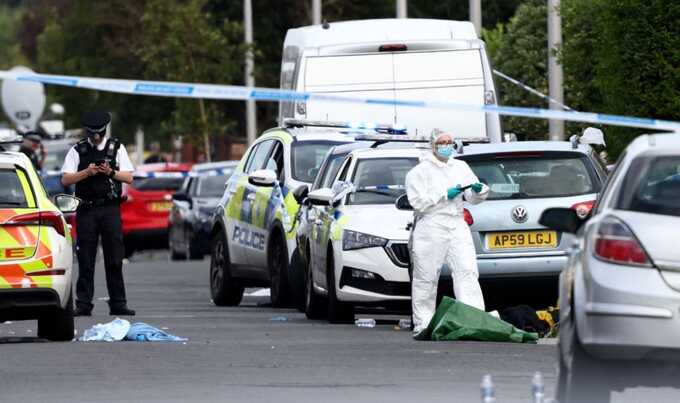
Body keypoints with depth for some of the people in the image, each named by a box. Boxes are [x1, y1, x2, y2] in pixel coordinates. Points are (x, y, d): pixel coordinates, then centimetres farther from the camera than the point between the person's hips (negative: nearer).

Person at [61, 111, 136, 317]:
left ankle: (118, 303, 4)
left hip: (110, 209, 1)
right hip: (86, 209, -1)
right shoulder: (77, 150, 7)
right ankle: (83, 304, 0)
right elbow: (65, 179, 0)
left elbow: (128, 177, 7)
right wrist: (87, 172, -13)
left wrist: (111, 172, -10)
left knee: (114, 259, 0)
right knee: (85, 259, -2)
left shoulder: (116, 148, 10)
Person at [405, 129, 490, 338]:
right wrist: (446, 195, -11)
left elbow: (473, 198, 17)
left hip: (457, 226, 4)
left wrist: (479, 191, -6)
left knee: (467, 272, -11)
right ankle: (422, 325, 5)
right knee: (426, 279, -1)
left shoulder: (461, 167, 19)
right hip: (431, 228, -4)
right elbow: (418, 201, -8)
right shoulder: (420, 171, 3)